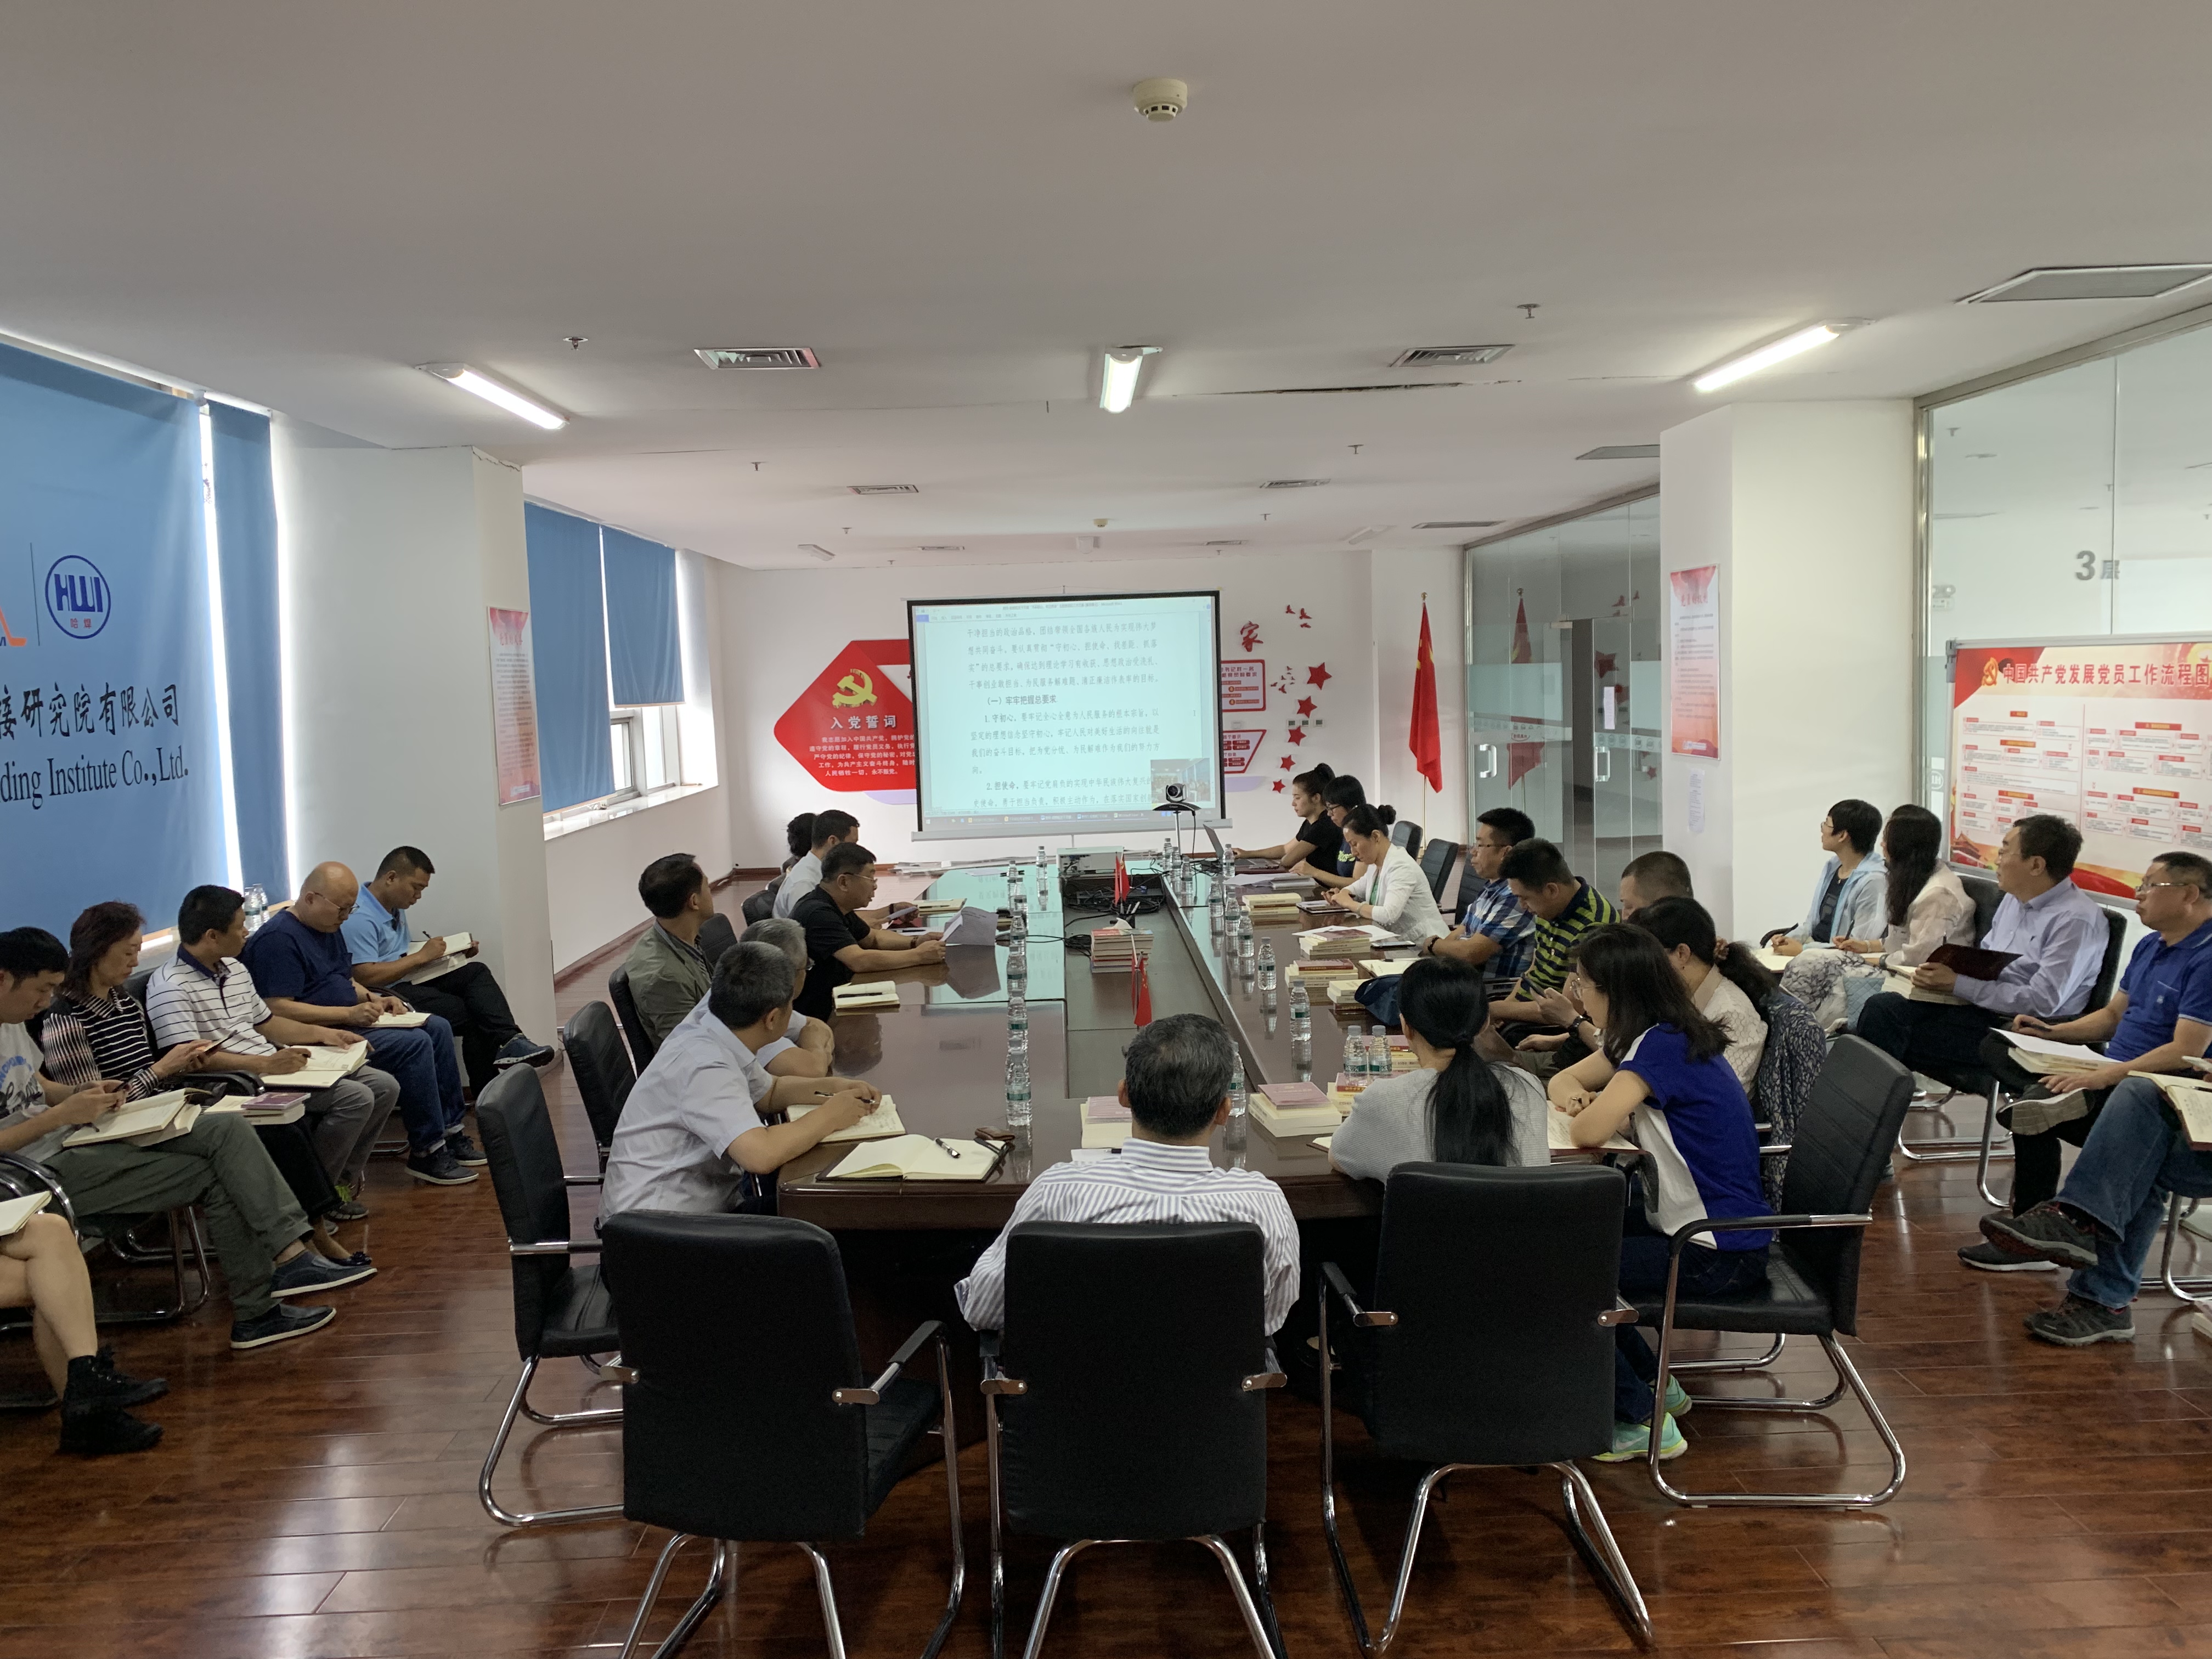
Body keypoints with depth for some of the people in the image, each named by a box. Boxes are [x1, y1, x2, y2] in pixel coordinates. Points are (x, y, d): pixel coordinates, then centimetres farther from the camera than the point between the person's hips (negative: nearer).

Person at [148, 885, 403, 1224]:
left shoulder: (235, 968, 17)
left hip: (273, 1066, 10)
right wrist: (265, 1064, -27)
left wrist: (323, 1034, 16)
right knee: (355, 1097, -23)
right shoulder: (170, 986, -14)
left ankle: (342, 1177, 13)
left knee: (384, 1086, 1)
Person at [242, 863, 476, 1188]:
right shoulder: (277, 939, -17)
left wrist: (373, 999, 7)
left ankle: (450, 1131, 9)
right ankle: (426, 1153, -17)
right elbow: (278, 1010, -24)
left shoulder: (328, 927, 15)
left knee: (437, 1028, 4)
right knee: (414, 1044, -24)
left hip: (347, 1022, 11)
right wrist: (348, 1014, -24)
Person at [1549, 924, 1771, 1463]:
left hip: (1719, 1253, -10)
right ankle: (1654, 1383, 22)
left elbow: (1590, 1131, -30)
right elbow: (1565, 1080, 17)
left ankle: (1640, 1420, 3)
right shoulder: (1654, 1036, 7)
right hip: (1686, 1225, 10)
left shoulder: (1663, 1046, -22)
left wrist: (1594, 1110, -7)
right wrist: (1578, 1097, -6)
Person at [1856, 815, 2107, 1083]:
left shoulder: (2077, 920, -14)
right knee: (1882, 1006, -14)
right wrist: (1944, 973, 1)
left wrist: (1957, 985, -18)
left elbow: (2042, 1002, -21)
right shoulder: (2015, 899, 14)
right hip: (1980, 1007, 9)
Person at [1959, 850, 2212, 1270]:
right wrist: (2052, 1032, 6)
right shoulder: (2150, 945, 14)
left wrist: (2101, 1077, -29)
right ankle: (2053, 1096, -25)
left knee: (2035, 1112, -27)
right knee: (1997, 1047, 4)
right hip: (2113, 1072, 10)